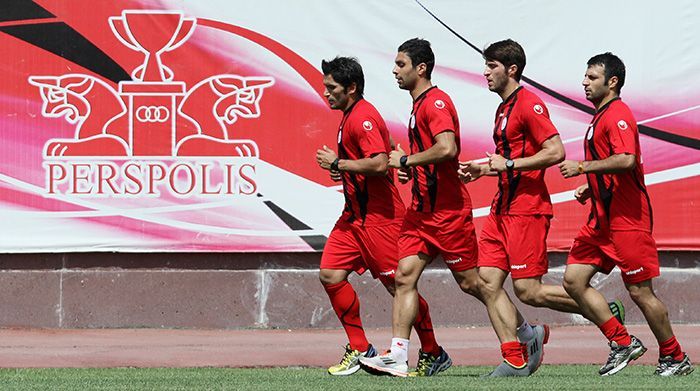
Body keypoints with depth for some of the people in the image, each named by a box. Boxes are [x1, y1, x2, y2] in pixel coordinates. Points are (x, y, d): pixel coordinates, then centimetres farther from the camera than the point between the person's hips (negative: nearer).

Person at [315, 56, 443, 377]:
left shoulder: (363, 117, -16)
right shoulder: (349, 116, 15)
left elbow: (379, 163, -28)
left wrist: (338, 163, -17)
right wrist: (343, 170, 12)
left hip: (378, 216, -10)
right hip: (355, 214, 10)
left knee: (398, 285, -4)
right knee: (330, 275, -1)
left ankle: (433, 353, 7)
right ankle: (360, 348, 4)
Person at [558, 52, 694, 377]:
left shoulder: (618, 115, -13)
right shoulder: (601, 116, 19)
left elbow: (626, 160, -29)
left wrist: (583, 167, -21)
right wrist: (591, 188, 16)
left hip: (626, 219, -10)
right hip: (602, 218, 10)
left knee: (639, 291, -5)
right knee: (574, 279, 1)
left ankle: (674, 358, 8)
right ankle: (622, 343, 6)